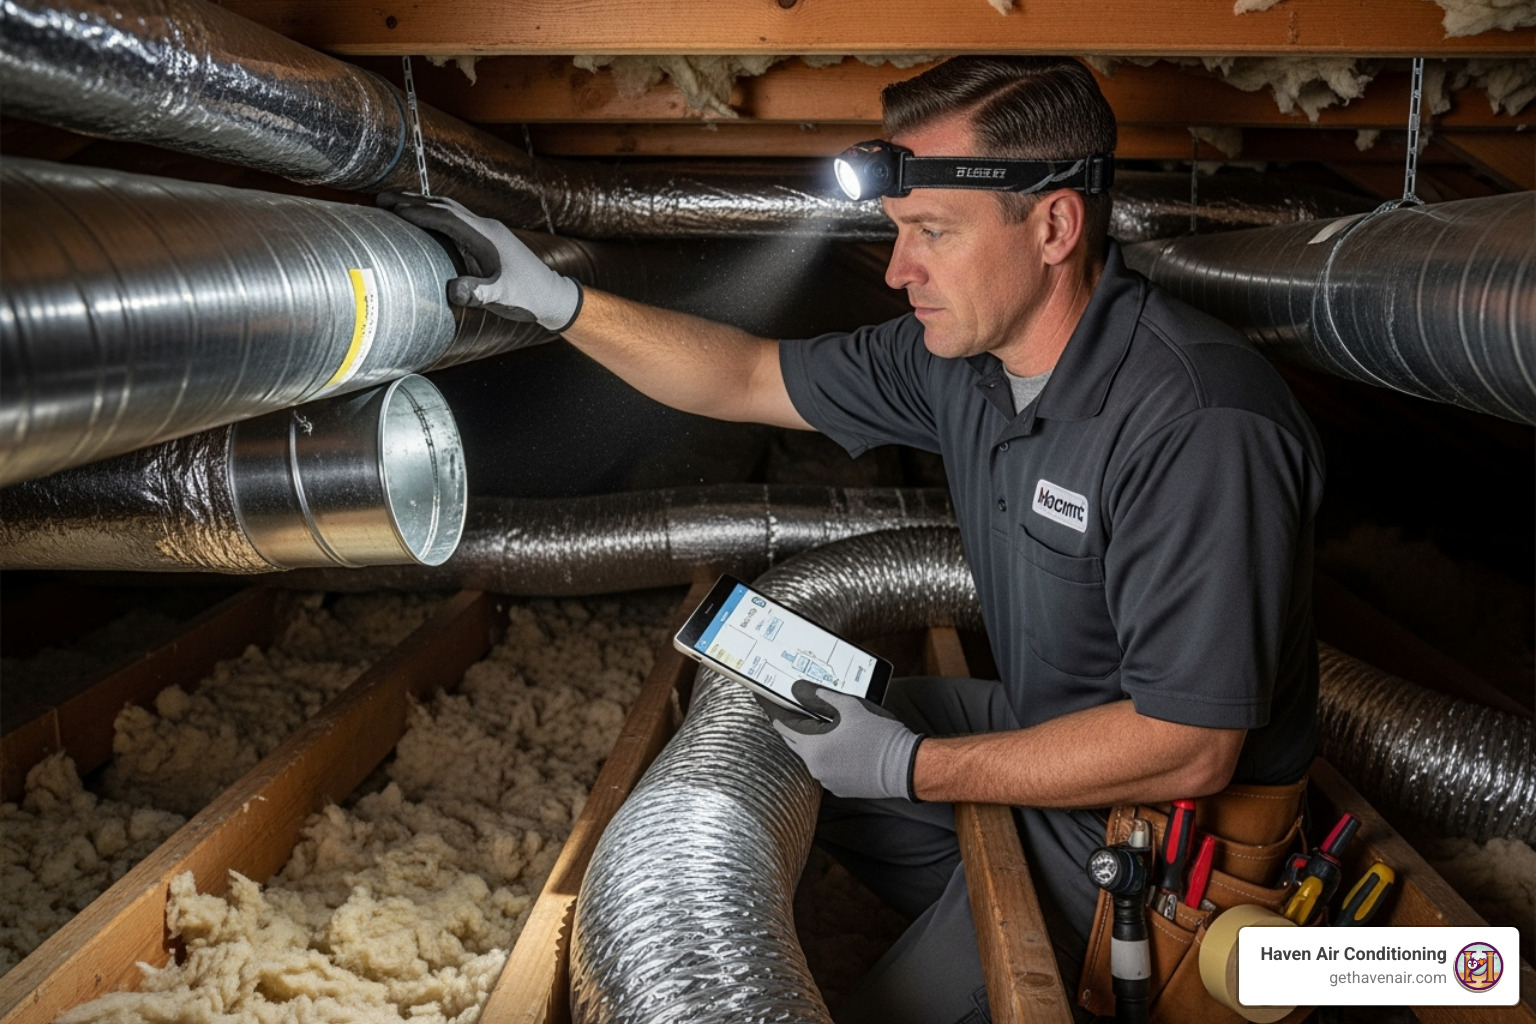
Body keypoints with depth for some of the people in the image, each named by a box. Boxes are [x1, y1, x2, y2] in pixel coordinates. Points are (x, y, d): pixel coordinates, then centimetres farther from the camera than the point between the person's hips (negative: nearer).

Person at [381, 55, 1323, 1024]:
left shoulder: (1201, 427, -31)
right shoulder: (961, 352, -6)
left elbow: (1188, 751, -29)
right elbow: (748, 377, 6)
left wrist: (912, 766, -24)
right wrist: (558, 301, -3)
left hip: (1145, 813, -8)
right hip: (1039, 729, 8)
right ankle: (975, 919, 23)